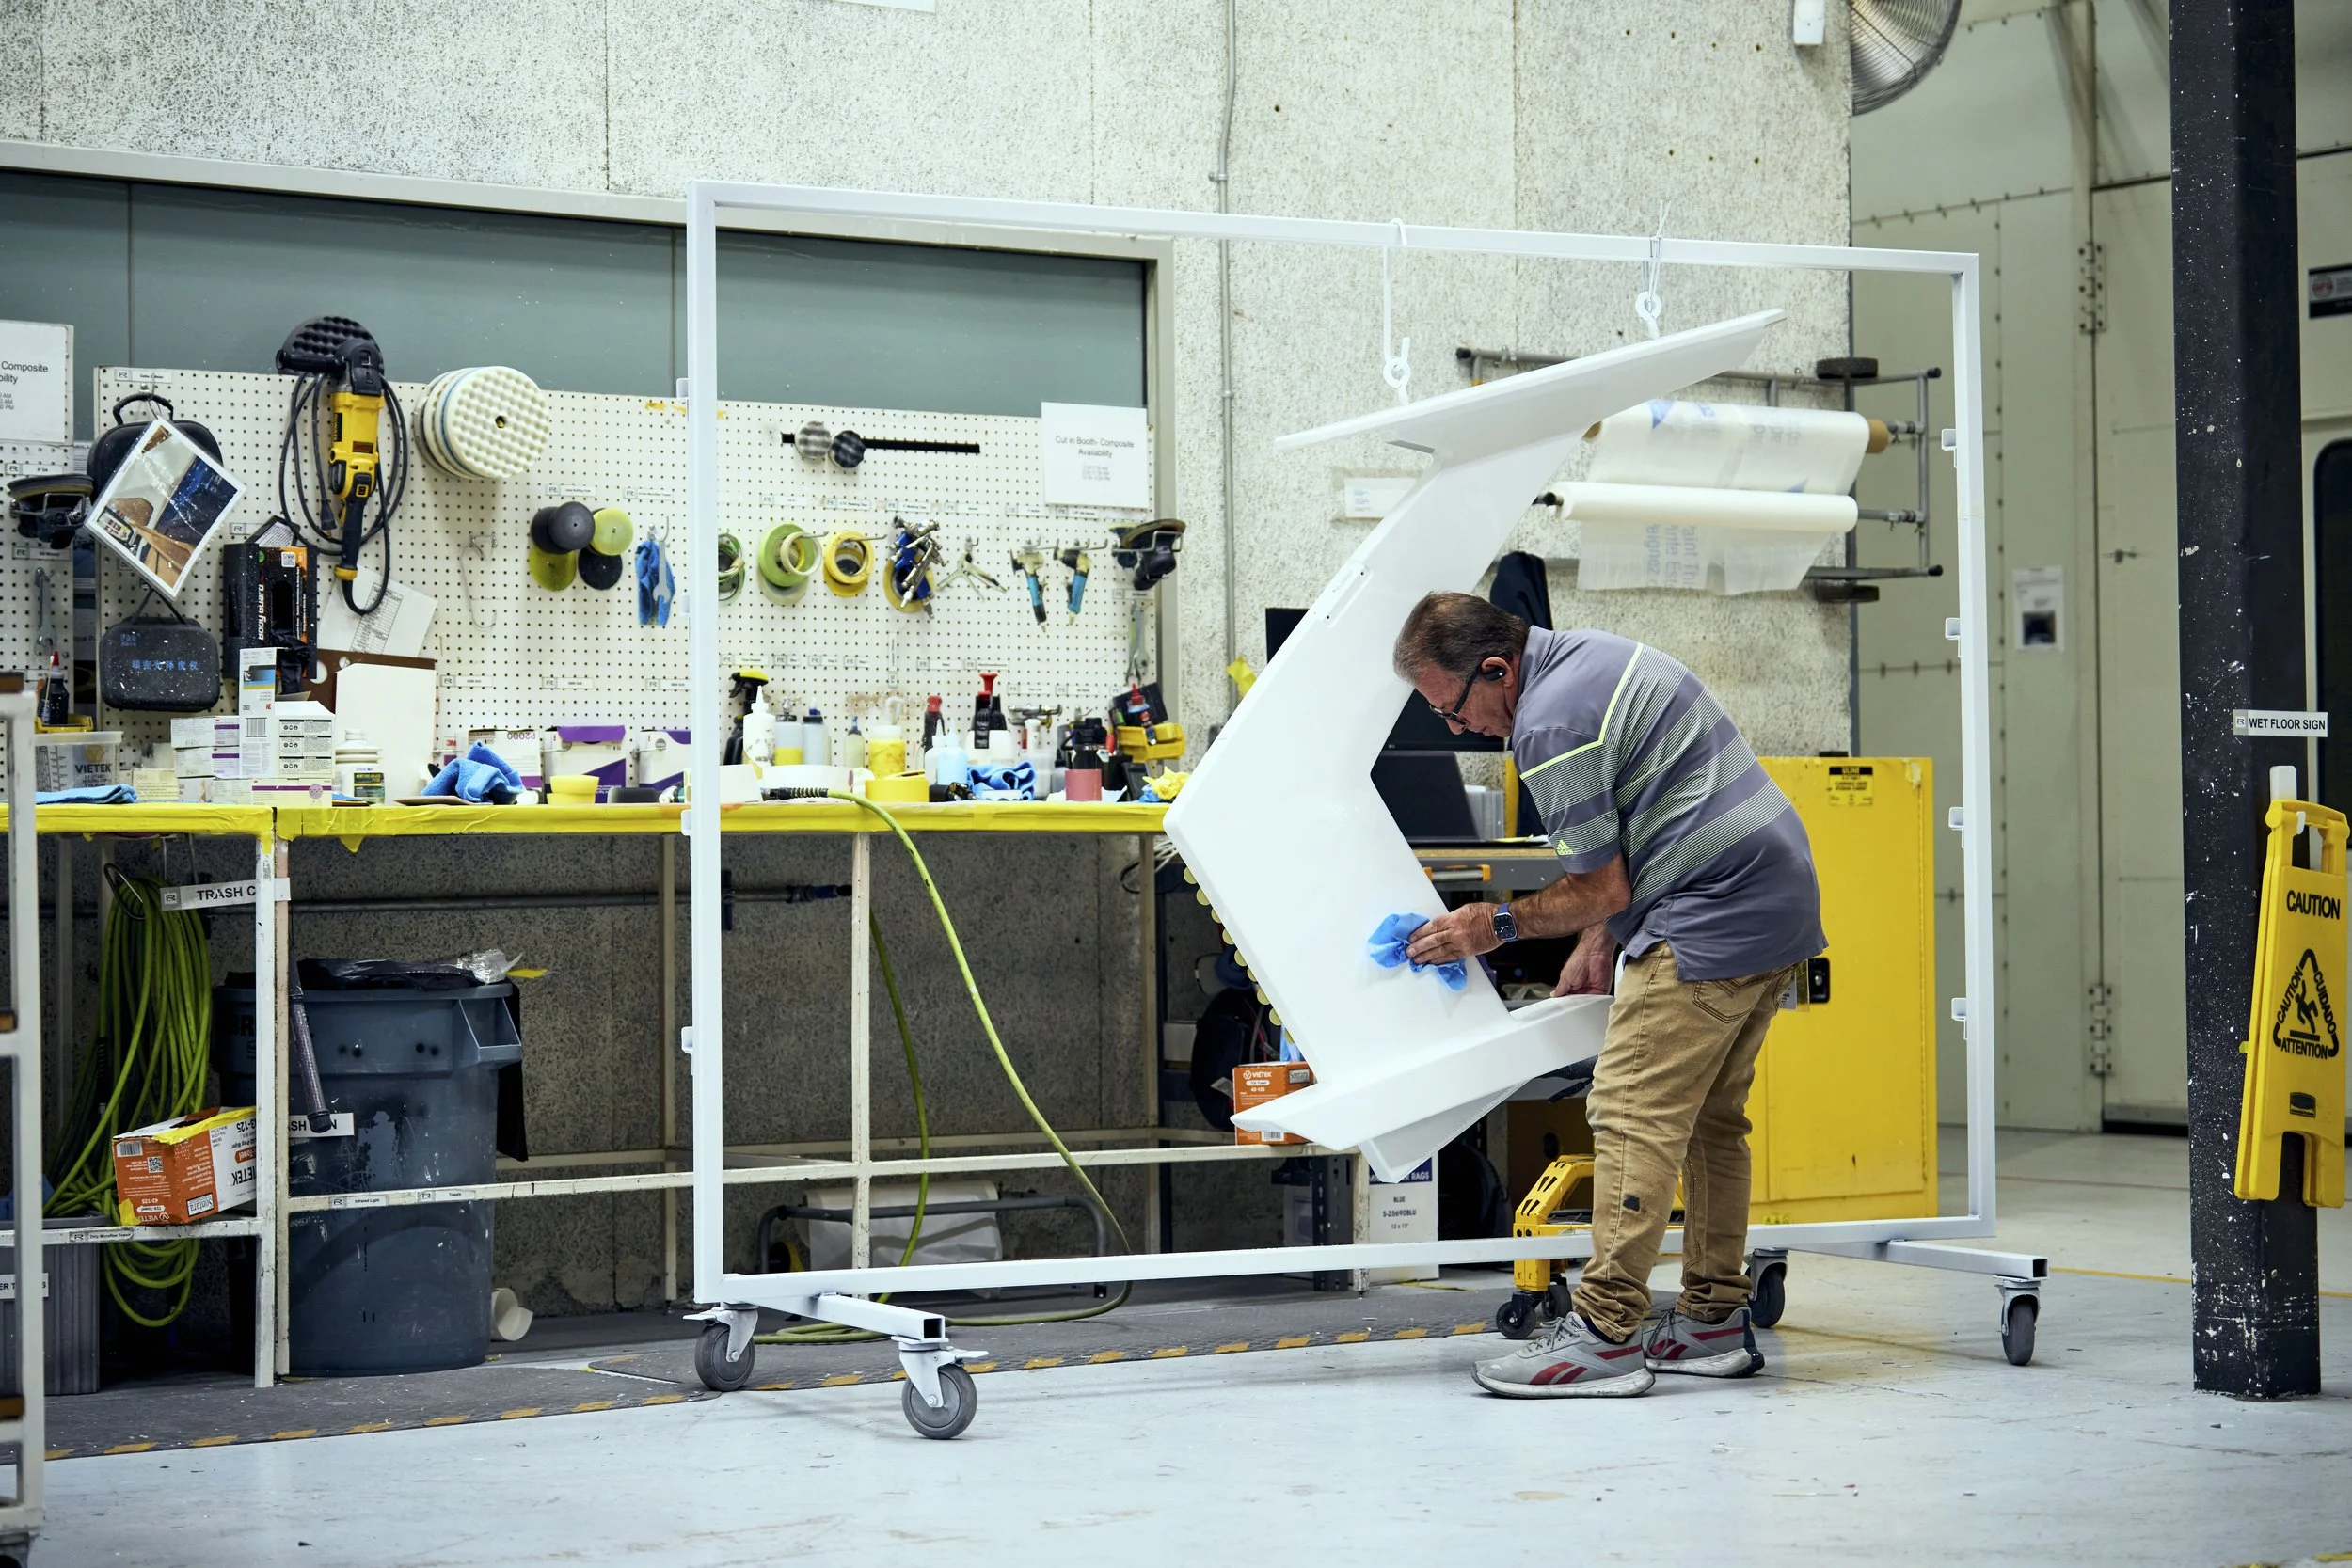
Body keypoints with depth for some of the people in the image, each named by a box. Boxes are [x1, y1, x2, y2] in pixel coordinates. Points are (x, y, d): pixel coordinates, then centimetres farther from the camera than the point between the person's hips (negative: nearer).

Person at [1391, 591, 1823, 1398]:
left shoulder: (1550, 724, -17)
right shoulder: (1591, 657, 15)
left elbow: (1602, 888, -11)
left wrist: (1497, 925, 1)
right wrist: (1596, 945, 17)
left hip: (1711, 922, -11)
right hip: (1778, 903, 11)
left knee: (1634, 1113, -11)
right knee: (1708, 1117, 15)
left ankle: (1606, 1333, -13)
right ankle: (1715, 1318, 19)